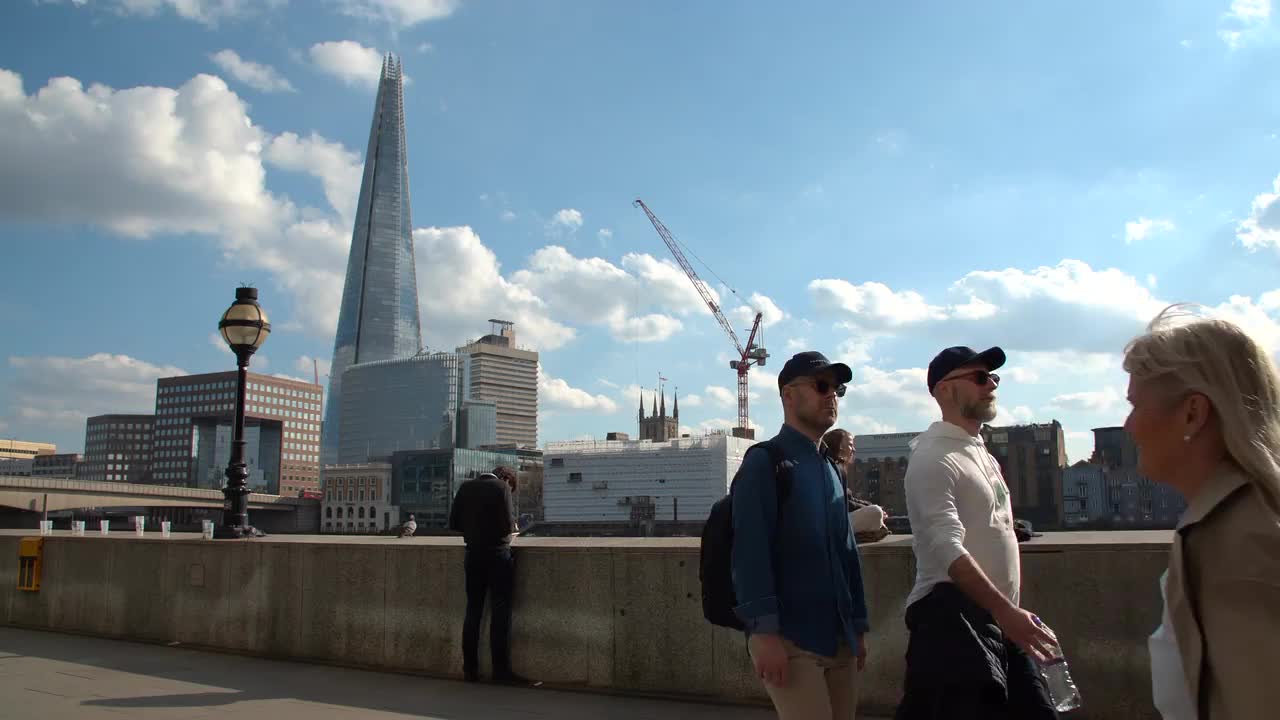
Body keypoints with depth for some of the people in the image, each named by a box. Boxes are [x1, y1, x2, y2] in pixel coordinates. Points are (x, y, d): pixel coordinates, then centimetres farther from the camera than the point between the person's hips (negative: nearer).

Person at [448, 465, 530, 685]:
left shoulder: (466, 487, 6)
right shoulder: (501, 487, -9)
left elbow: (453, 523, 6)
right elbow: (507, 525, -15)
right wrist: (513, 525, 6)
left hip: (473, 555, 5)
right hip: (497, 555, -5)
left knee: (473, 611, 11)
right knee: (500, 612, 0)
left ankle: (470, 669, 15)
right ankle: (501, 670, 1)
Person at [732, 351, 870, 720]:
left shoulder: (831, 470, 18)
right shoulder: (764, 461, -7)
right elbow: (750, 550, -16)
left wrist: (858, 627, 17)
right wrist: (764, 631, -22)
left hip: (840, 639, 8)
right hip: (789, 639, -8)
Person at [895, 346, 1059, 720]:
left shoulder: (982, 454, 17)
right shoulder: (934, 458, -14)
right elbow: (948, 550, -24)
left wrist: (1010, 611, 21)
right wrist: (1005, 610, -30)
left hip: (998, 615, 9)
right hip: (954, 616, -9)